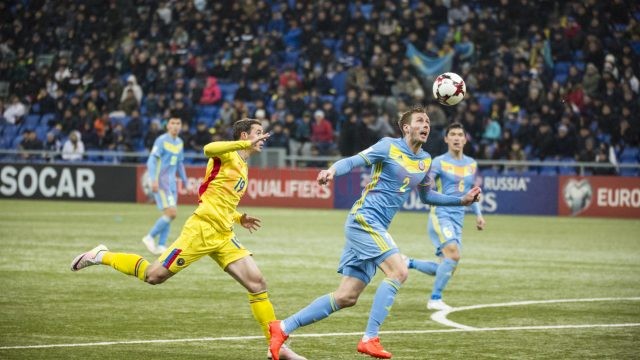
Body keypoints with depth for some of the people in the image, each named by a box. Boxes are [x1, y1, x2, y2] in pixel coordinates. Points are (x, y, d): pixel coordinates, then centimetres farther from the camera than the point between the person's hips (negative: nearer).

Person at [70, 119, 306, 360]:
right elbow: (209, 149, -29)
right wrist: (247, 144, -31)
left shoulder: (243, 167, 23)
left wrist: (240, 219, 16)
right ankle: (102, 257, 14)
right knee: (155, 275, -7)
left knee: (258, 284, -3)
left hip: (223, 236, 8)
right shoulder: (227, 155, -2)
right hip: (202, 229, -8)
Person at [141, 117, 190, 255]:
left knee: (169, 214, 4)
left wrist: (185, 181, 22)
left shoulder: (179, 143, 13)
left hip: (171, 182, 8)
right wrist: (154, 180, -27)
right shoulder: (161, 140, -10)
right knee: (171, 213, -15)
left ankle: (161, 246, 7)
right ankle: (150, 237, -3)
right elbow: (151, 161, -16)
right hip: (160, 182, -8)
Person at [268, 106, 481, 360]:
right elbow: (353, 161, -11)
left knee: (346, 298, 4)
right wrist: (333, 170, -32)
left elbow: (426, 196, 31)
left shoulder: (425, 161, 17)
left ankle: (283, 328, 9)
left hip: (375, 228, 8)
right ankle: (369, 339, -20)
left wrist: (461, 200, 23)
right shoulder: (389, 146, -4)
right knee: (398, 272, -22)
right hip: (364, 218, -8)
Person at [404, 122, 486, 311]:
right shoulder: (439, 162, -2)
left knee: (446, 268, 1)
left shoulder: (471, 164, 15)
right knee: (453, 255, -24)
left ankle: (408, 263, 20)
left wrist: (478, 214, 15)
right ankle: (435, 299, -14)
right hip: (441, 215, -6)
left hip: (458, 219, 6)